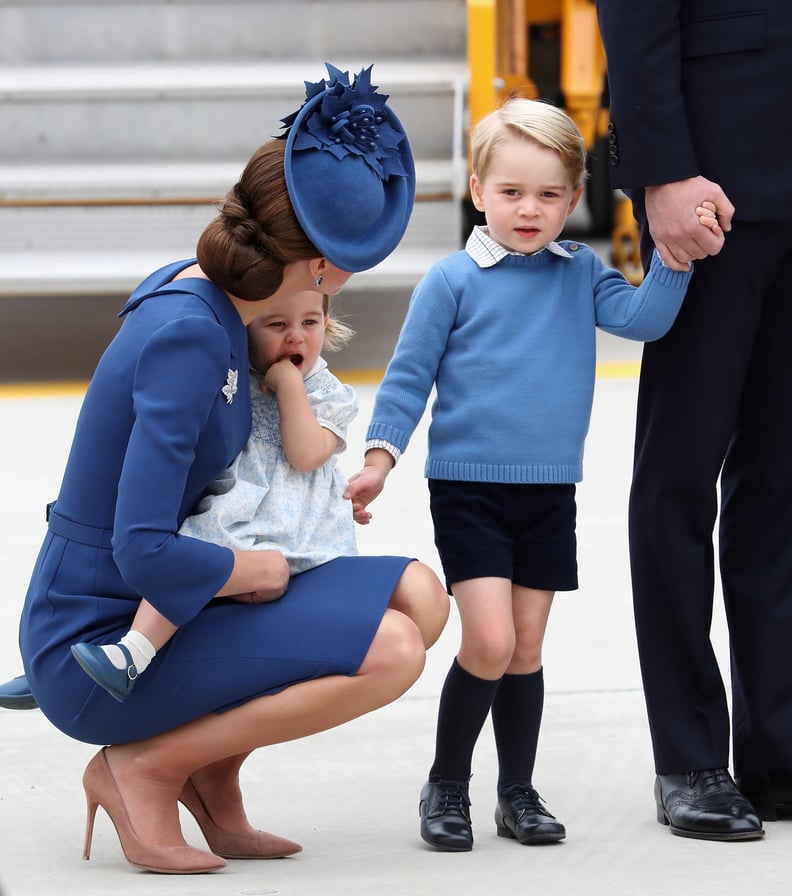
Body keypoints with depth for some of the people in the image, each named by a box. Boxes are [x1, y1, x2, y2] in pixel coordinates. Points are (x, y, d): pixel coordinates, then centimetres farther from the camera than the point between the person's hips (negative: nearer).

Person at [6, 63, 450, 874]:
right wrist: (257, 570, -14)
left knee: (417, 596, 2)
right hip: (95, 647, -9)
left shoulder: (197, 287, 3)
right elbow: (144, 554, -31)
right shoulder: (186, 336, -25)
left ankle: (212, 771, 9)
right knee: (388, 651, -23)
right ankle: (144, 768, -8)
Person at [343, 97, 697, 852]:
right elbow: (409, 375, -2)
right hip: (468, 487, -4)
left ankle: (517, 792, 22)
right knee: (489, 642, -14)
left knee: (526, 648, 9)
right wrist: (379, 458, -8)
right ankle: (446, 785, 4)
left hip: (550, 492, 4)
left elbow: (641, 318, -7)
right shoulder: (452, 281, -5)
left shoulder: (579, 273, 5)